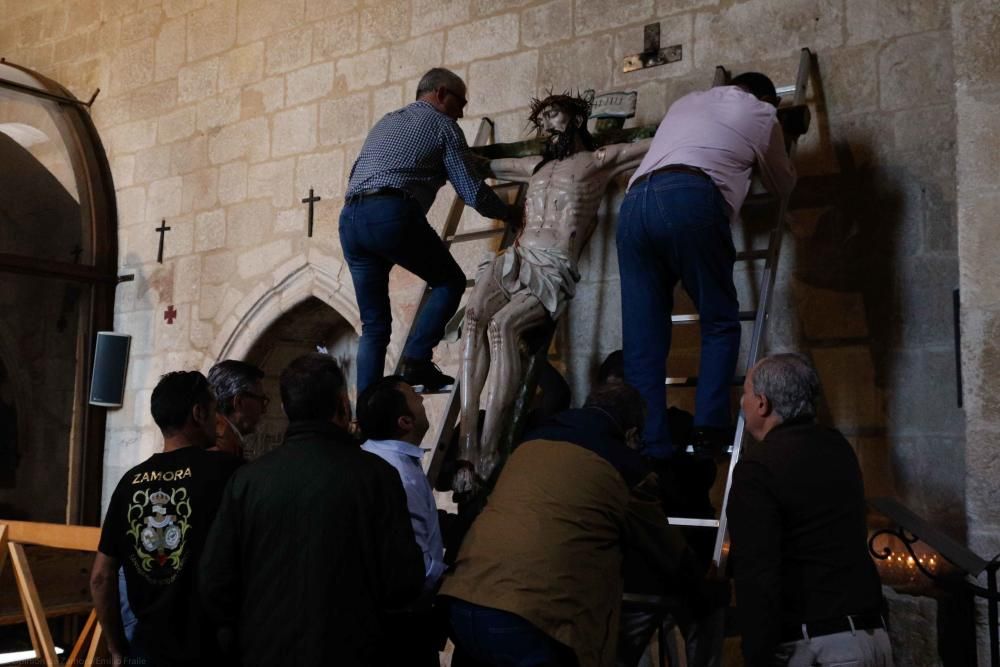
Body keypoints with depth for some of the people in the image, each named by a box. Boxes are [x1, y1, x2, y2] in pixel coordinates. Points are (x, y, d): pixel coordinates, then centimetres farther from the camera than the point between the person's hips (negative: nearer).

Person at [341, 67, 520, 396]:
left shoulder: (385, 121, 32)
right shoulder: (443, 125, 11)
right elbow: (472, 192, 5)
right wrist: (510, 214, 19)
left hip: (349, 218, 7)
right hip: (392, 215, -6)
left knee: (374, 324, 11)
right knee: (450, 282, 13)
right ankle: (415, 360, -4)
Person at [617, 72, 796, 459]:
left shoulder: (686, 102, 37)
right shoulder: (761, 114, 25)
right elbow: (783, 185, 37)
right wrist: (758, 160, 58)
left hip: (634, 202, 5)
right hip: (690, 199, -4)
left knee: (642, 341, 2)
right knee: (720, 322, 8)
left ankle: (651, 451, -3)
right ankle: (709, 427, -7)